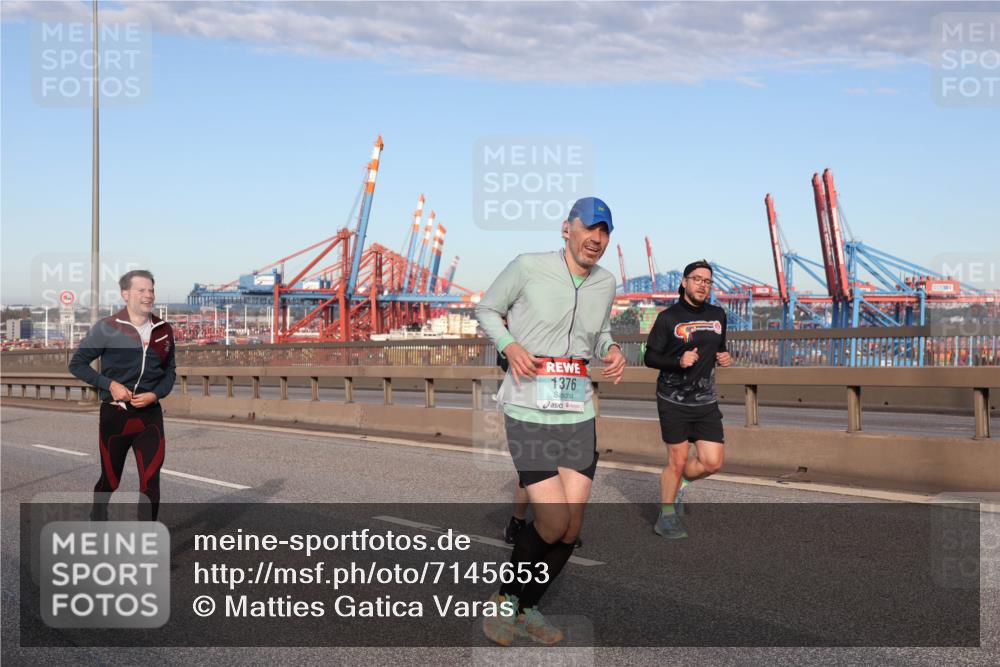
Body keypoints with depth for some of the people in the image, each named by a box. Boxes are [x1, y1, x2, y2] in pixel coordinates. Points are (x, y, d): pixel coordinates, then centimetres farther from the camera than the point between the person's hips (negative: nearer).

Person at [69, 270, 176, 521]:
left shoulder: (163, 331, 4)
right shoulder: (107, 328, -8)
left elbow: (169, 372, 14)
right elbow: (77, 363, -1)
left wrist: (155, 394, -6)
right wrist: (109, 384, -13)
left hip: (150, 414, 2)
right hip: (115, 414, -2)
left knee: (151, 482, -6)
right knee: (110, 480, 13)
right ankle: (98, 519, 42)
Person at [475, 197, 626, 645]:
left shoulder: (605, 283, 8)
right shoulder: (527, 267, -7)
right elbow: (486, 309, 5)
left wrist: (612, 351, 1)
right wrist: (509, 346, -13)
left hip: (578, 410, 6)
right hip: (528, 408, -5)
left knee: (571, 526, 2)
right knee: (553, 521, -12)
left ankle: (527, 608, 24)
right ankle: (504, 598, 15)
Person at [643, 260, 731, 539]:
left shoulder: (718, 316, 9)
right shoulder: (668, 318, -6)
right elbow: (650, 357, -4)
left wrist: (724, 358, 1)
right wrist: (679, 361, -21)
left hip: (706, 401, 5)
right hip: (674, 401, -5)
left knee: (713, 462, -1)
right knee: (678, 460, -1)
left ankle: (676, 484, 29)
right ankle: (667, 517, 18)